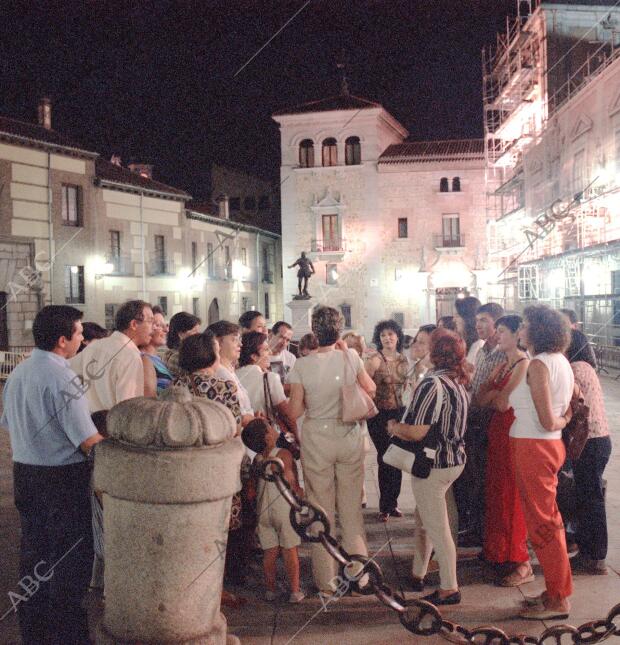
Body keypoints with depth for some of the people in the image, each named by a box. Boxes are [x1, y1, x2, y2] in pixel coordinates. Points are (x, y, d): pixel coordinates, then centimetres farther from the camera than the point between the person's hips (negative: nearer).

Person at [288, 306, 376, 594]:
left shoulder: (302, 365, -11)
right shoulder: (350, 357, -7)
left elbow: (295, 411, -8)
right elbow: (370, 389, 9)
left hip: (316, 441, -1)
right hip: (350, 439, 2)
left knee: (321, 510, 10)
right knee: (352, 508, 13)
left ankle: (326, 580, 17)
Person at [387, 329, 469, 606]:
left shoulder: (432, 384, -21)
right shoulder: (458, 382, 7)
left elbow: (416, 433, -25)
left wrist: (394, 426, -5)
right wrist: (401, 426, 17)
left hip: (434, 465, -9)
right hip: (455, 458, 9)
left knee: (437, 528, 3)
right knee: (423, 519, 22)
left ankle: (449, 589, 13)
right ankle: (417, 574, 34)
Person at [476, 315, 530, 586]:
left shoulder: (524, 365, -14)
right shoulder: (502, 365, 14)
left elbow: (503, 403, -18)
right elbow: (482, 399, 8)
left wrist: (494, 395, 0)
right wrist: (498, 393, -8)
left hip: (514, 435, -8)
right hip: (497, 432, 9)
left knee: (512, 497, -3)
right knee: (496, 494, 14)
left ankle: (522, 564, 6)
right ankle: (498, 553, 27)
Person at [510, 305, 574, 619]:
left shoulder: (538, 364, -18)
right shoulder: (561, 361, 10)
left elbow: (546, 421, -19)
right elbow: (566, 414, 14)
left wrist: (556, 422, -1)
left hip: (533, 448, -9)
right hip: (551, 445, 9)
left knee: (541, 522, 1)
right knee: (550, 519, 17)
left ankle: (557, 600, 11)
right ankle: (557, 589, 28)